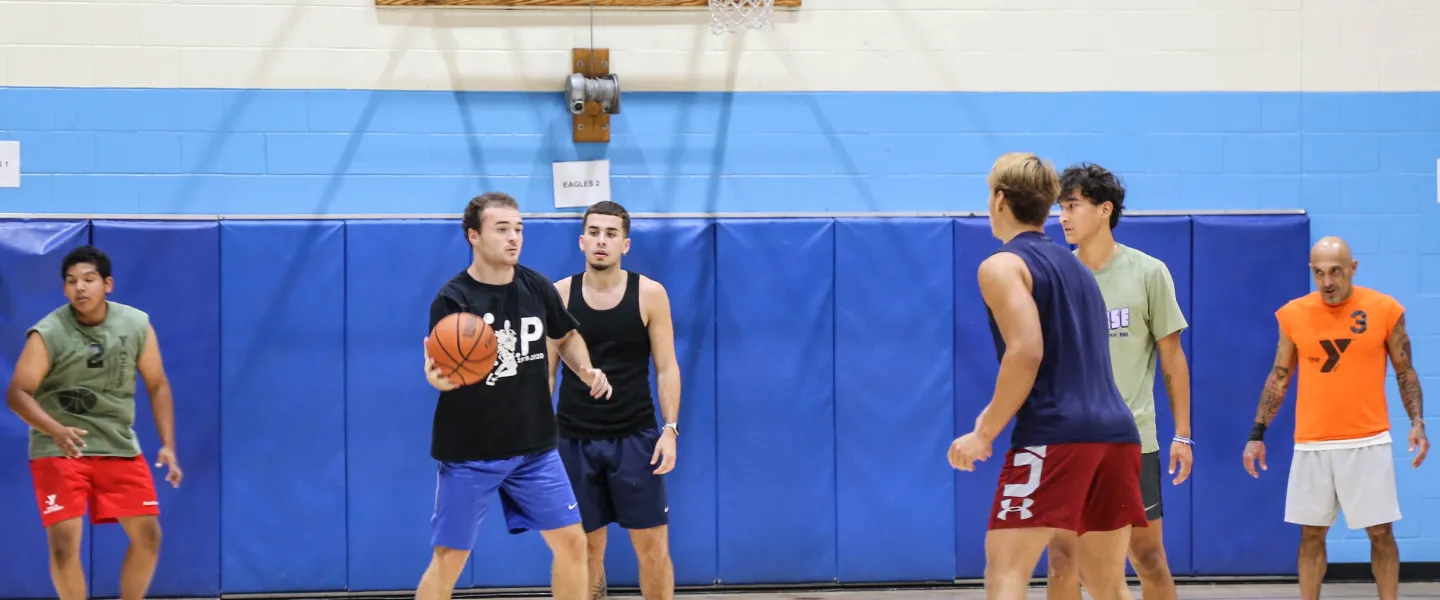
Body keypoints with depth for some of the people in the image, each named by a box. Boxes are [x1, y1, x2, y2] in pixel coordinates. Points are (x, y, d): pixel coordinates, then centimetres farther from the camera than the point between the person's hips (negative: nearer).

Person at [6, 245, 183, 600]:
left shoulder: (137, 325, -4)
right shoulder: (47, 334, -16)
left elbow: (157, 385, 6)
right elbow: (17, 393, -18)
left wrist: (168, 445, -2)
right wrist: (56, 430, -35)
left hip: (119, 446, 4)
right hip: (58, 449, -4)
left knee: (148, 534, 4)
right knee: (64, 541, -12)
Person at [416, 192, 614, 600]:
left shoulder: (536, 287, 0)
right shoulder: (453, 299, -15)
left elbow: (566, 336, 18)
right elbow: (445, 370, -24)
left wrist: (586, 370, -1)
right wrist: (438, 377, -47)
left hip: (535, 447, 4)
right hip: (470, 453, -4)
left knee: (572, 543, 3)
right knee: (449, 558, 0)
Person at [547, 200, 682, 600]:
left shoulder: (649, 294, -3)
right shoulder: (559, 295, 0)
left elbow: (666, 367, 0)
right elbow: (545, 370, 6)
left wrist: (670, 428, -10)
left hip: (635, 436, -1)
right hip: (575, 438, 1)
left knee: (652, 545, -1)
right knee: (586, 547, 6)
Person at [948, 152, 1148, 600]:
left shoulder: (1002, 265, -1)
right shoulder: (1073, 266, 25)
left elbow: (1027, 352, -15)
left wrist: (985, 433, -10)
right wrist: (997, 413, 31)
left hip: (1055, 437, -8)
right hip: (1116, 433, 8)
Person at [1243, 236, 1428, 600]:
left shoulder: (1385, 310, -4)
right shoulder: (1293, 314, 1)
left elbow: (1405, 372, 5)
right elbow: (1279, 378, 10)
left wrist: (1417, 422, -8)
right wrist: (1257, 434, 6)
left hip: (1368, 442, -2)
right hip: (1311, 445, 2)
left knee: (1380, 532, 1)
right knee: (1311, 533, 6)